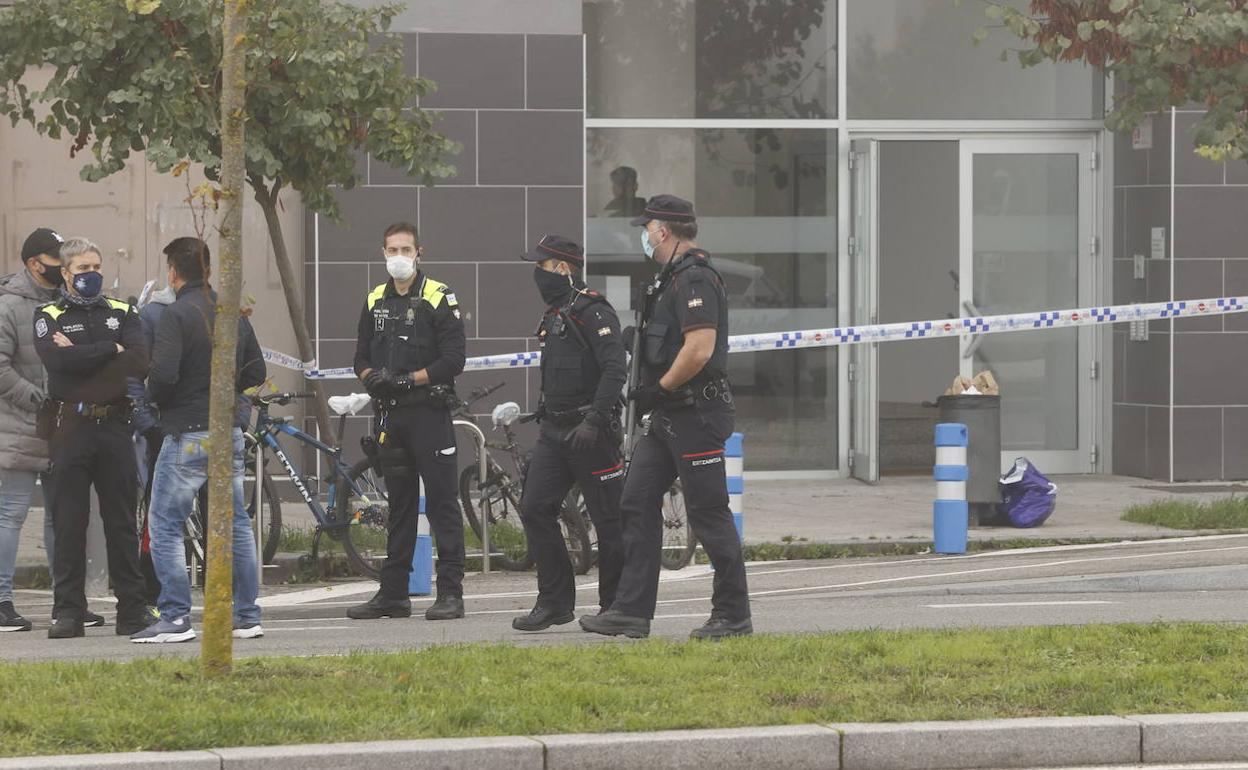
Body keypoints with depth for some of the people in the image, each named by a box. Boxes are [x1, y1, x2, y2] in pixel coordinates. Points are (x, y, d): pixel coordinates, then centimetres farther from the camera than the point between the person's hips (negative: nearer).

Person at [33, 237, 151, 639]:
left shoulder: (123, 314, 13)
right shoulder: (48, 317, 7)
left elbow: (139, 362, -5)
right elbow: (58, 360, -14)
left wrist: (82, 357, -10)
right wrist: (110, 350, -7)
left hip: (114, 427, 2)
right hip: (69, 431, -2)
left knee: (123, 523, 2)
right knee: (68, 524, -2)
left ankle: (132, 610, 5)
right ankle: (68, 612, 2)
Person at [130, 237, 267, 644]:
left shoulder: (177, 314, -13)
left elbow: (163, 373, -21)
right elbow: (255, 373, 14)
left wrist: (152, 395, -1)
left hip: (187, 435, -7)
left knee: (165, 526, -1)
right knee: (236, 524, 12)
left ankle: (175, 618, -6)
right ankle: (247, 617, 15)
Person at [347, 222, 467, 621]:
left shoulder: (439, 298, -4)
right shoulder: (375, 301, 14)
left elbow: (453, 360, -10)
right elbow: (361, 358, 16)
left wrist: (409, 379, -16)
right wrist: (373, 377, -6)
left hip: (429, 412, -6)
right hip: (390, 415, 6)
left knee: (442, 502, -6)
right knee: (399, 504, 10)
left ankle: (450, 592, -6)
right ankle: (393, 593, 13)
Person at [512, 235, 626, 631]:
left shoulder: (593, 312, -12)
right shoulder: (554, 316, 17)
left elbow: (615, 370, -21)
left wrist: (593, 422, -28)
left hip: (590, 433, -9)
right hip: (554, 431, 9)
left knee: (609, 520, -1)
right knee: (534, 509, 1)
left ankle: (615, 607, 6)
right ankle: (555, 602, 6)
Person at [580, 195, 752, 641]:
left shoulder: (695, 279, -16)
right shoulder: (672, 278, 17)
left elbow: (699, 350, -26)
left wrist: (659, 389, -17)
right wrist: (652, 393, 14)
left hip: (694, 415, -11)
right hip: (668, 419, 11)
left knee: (709, 513, -5)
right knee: (637, 502, 7)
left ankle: (733, 615, 2)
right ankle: (631, 611, 8)